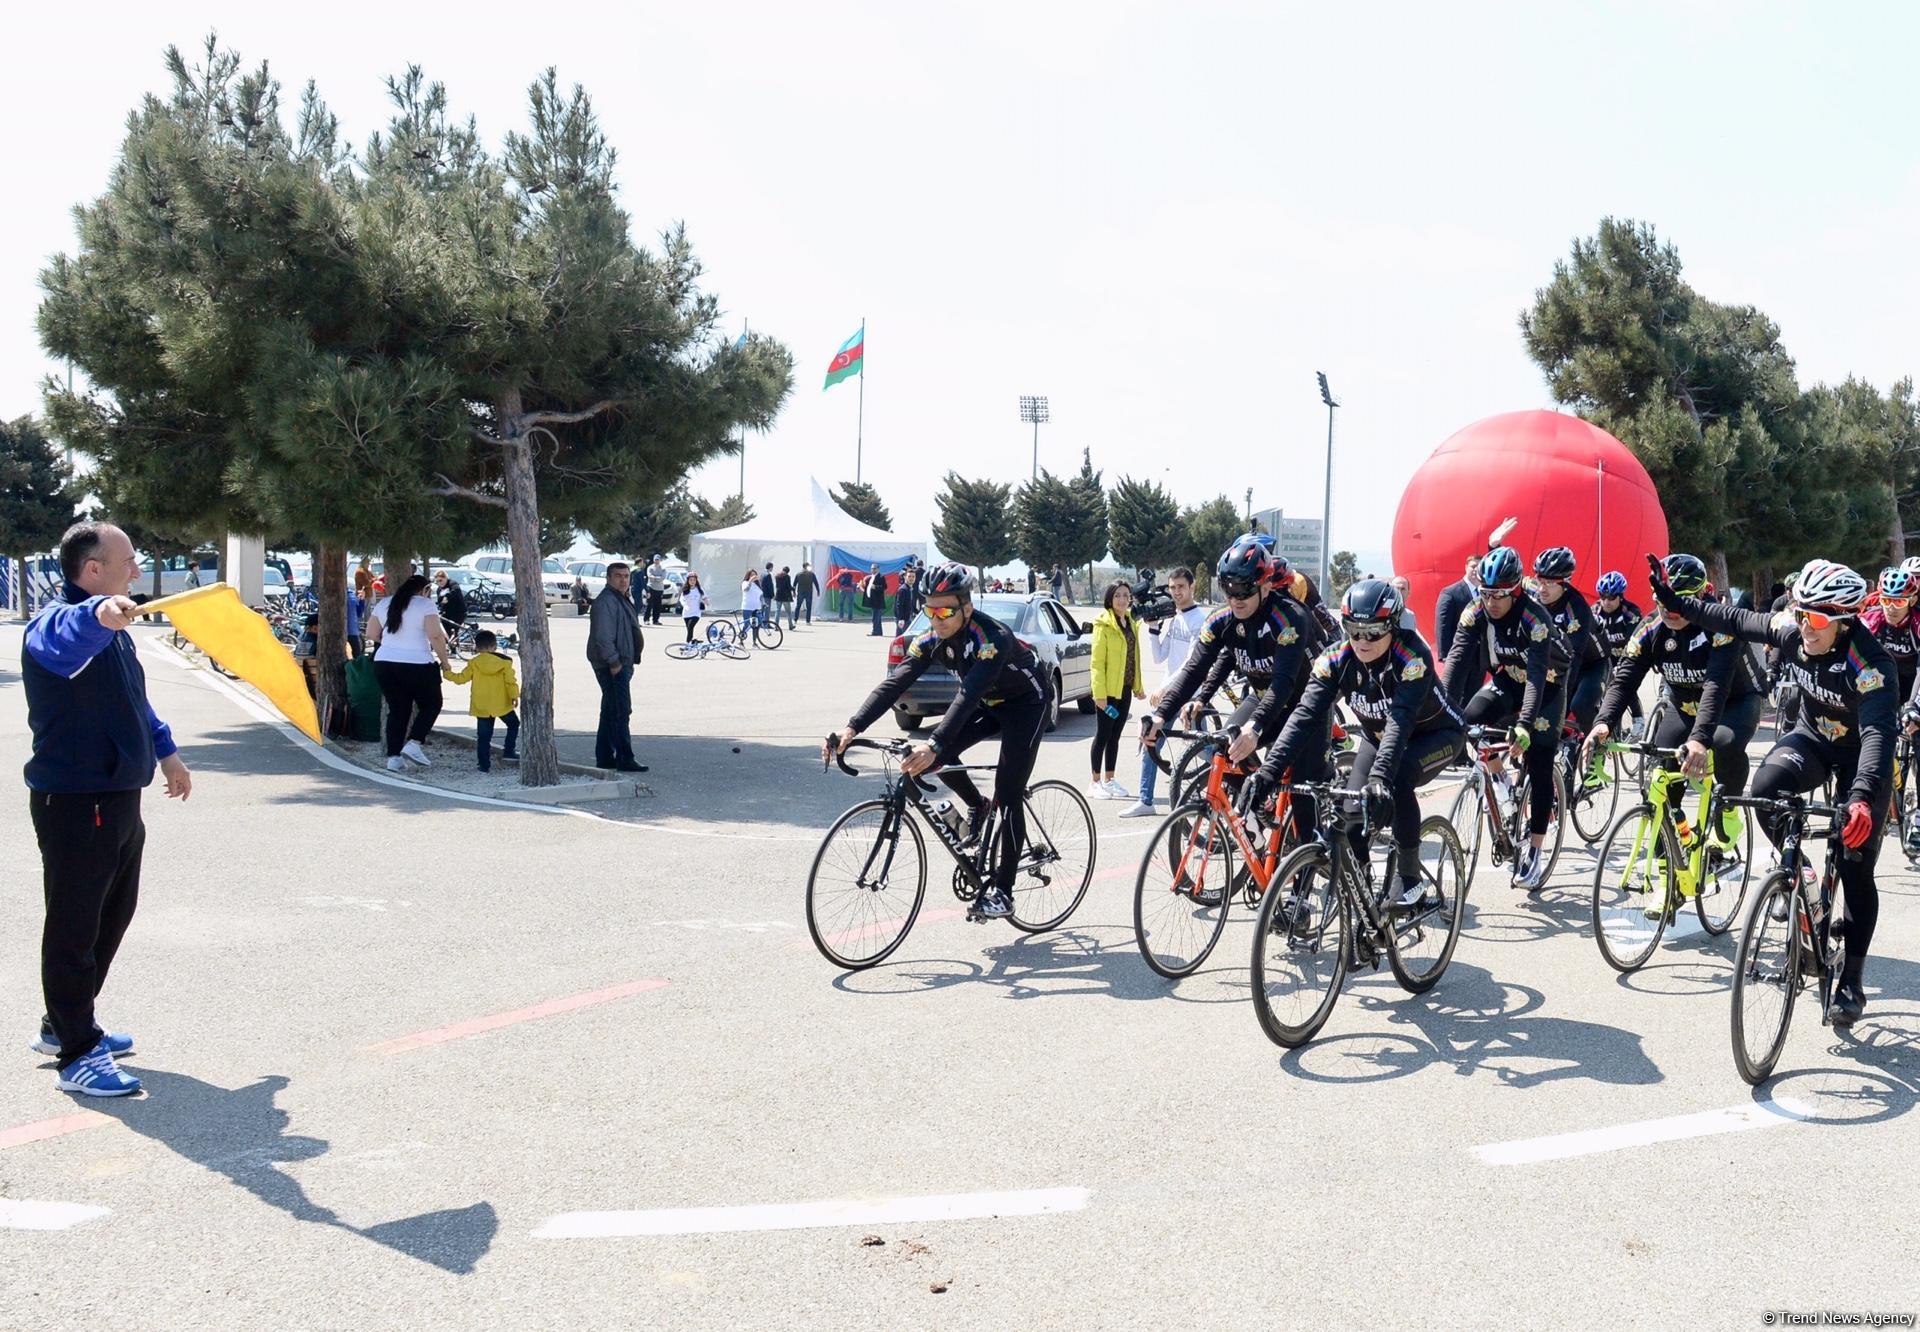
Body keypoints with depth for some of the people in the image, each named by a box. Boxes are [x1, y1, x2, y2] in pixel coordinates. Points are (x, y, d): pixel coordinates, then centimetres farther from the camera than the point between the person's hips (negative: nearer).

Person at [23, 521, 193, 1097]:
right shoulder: (59, 621, -18)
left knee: (112, 915, 21)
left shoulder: (111, 627, 13)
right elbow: (61, 640, -45)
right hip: (74, 804, -10)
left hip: (118, 799, 10)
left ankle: (66, 1024, 37)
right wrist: (97, 615, -65)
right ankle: (77, 1055, 9)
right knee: (75, 927, -1)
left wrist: (166, 750, 29)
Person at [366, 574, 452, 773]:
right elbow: (435, 636, -14)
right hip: (417, 665, -5)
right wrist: (444, 661, -4)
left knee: (397, 710, 13)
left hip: (384, 664, 5)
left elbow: (371, 633, 17)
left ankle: (393, 757, 7)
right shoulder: (425, 604, -4)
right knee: (431, 705, 12)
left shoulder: (384, 604, 13)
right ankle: (414, 743, -5)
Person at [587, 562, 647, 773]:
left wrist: (627, 663, 22)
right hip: (612, 666, -11)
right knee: (621, 711, -10)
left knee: (610, 712, 14)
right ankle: (624, 760, -8)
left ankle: (604, 758, 20)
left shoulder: (622, 599, 19)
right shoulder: (605, 601, -16)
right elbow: (602, 636, -22)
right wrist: (614, 662, -22)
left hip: (621, 664, 11)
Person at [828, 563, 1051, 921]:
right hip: (989, 704, 7)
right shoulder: (932, 639, -16)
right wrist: (851, 728, -36)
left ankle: (1002, 891, -5)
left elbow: (968, 694, -48)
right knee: (936, 756, -15)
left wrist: (934, 744, -61)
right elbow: (894, 683, -24)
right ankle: (976, 807, 13)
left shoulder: (992, 638, -36)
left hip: (1026, 704, -6)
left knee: (1008, 796, -13)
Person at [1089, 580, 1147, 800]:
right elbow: (1097, 662, -14)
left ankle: (1109, 780, 19)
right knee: (1103, 735, -1)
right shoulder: (1103, 624, -11)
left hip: (1125, 690, 7)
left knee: (1115, 736, 12)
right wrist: (1099, 694, -19)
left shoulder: (1130, 622, 12)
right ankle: (1096, 782, 7)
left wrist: (1139, 686, 12)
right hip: (1108, 691, -7)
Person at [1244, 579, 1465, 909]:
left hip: (1436, 734, -4)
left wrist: (1380, 777, -60)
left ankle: (1412, 878, -15)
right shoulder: (1335, 659, -22)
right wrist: (1269, 770, -44)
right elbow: (1305, 715, -30)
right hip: (1378, 736, 4)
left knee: (1397, 781, -33)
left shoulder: (1413, 656, -33)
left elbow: (1401, 720, -45)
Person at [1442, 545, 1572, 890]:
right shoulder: (1475, 612, -20)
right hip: (1507, 679, 4)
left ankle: (1534, 852, 1)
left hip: (1546, 687, -4)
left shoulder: (1534, 616, -31)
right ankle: (1499, 776, 2)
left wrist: (1524, 725, -51)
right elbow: (1457, 660, -26)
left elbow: (1537, 673, -39)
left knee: (1539, 767, -8)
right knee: (1471, 717, -26)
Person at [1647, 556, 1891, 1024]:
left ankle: (1851, 983, 8)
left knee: (1856, 872, -3)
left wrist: (1862, 798, -59)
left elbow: (1878, 733, -45)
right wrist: (1675, 602, -4)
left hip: (1861, 756, -4)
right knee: (1766, 788, -30)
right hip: (1812, 738, 4)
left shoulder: (1871, 665, -34)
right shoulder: (1791, 631, -19)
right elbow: (1735, 621, -2)